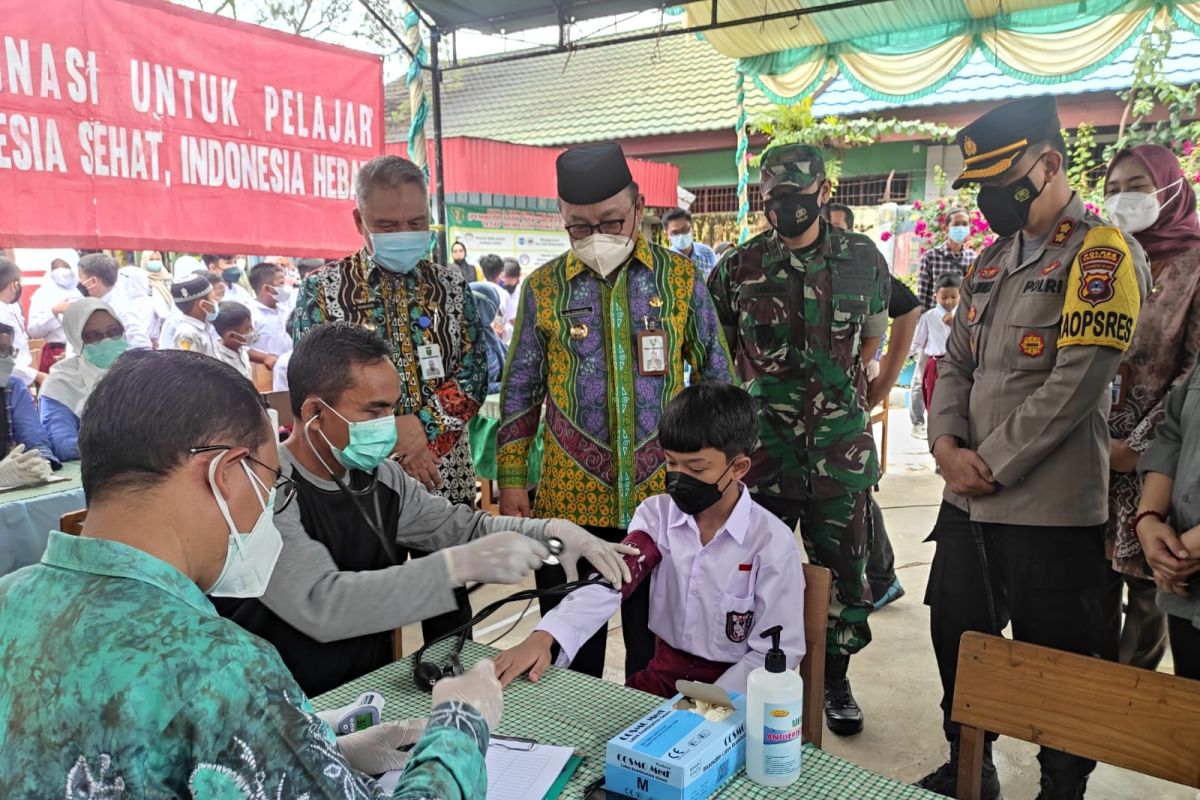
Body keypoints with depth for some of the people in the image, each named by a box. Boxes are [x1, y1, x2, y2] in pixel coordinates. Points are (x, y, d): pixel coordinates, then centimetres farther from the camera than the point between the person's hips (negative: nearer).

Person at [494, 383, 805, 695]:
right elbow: (609, 579, -18)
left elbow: (778, 651, -12)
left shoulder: (773, 543, -15)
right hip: (664, 672, 3)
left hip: (732, 689, -3)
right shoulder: (657, 514, -4)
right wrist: (542, 637, -33)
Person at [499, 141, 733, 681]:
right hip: (568, 500, 1)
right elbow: (519, 393, 6)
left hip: (662, 496, 0)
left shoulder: (680, 278, 1)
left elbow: (717, 378, 8)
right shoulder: (543, 287, 2)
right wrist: (510, 480, 1)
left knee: (655, 646, 14)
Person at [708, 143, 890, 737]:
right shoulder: (737, 268, -2)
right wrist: (754, 392, 5)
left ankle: (834, 678, 32)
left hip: (842, 448, 1)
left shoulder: (863, 259, 1)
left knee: (842, 568, 12)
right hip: (762, 447, -1)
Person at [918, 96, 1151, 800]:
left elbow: (1076, 384, -20)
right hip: (968, 501, 8)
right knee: (957, 638, 19)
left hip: (1052, 509, -7)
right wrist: (947, 445, -5)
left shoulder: (1103, 254, -11)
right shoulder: (993, 260, 13)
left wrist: (991, 463, -15)